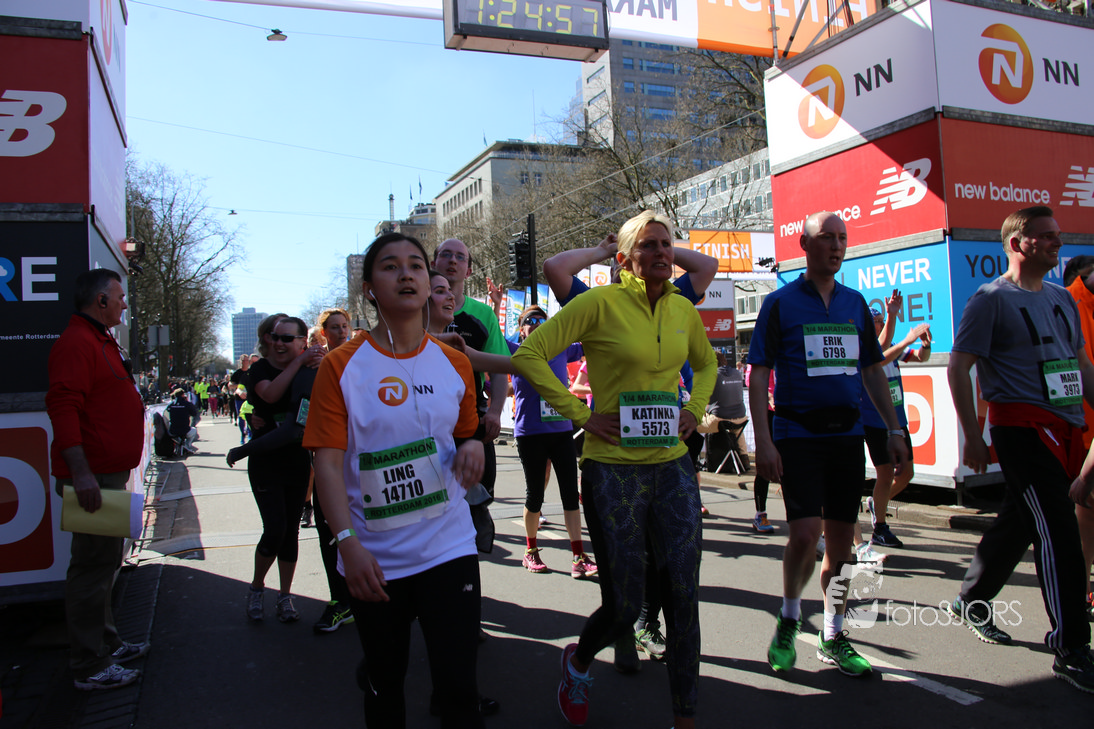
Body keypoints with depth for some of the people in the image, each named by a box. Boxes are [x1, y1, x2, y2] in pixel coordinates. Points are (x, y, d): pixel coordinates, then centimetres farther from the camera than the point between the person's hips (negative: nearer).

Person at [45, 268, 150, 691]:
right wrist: (81, 473, -28)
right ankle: (89, 668, 5)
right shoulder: (76, 343, -14)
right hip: (93, 476, -11)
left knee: (105, 561, 18)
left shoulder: (102, 342, 20)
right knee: (93, 567, -4)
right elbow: (62, 407, -24)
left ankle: (107, 644, 31)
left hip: (110, 473, 11)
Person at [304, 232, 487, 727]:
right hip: (374, 559, -1)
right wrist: (347, 541, -21)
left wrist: (473, 446, -5)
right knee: (386, 685, 17)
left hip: (449, 548, 2)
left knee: (458, 687, 2)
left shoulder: (454, 364, 5)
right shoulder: (341, 366, -6)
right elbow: (328, 462, -10)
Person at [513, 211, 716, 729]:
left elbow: (705, 363, 26)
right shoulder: (601, 303, -10)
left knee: (684, 597, 6)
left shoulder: (683, 309, 7)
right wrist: (579, 414, -14)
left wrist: (695, 409, 8)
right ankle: (578, 661, 39)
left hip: (673, 467, 5)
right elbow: (529, 355, -12)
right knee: (623, 607, 4)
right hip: (613, 470, -5)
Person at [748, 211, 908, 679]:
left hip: (847, 433, 5)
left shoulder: (855, 303, 12)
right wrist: (762, 440, -14)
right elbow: (758, 376, -5)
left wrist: (894, 431, 11)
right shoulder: (780, 302, -1)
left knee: (841, 539, 8)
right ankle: (789, 619, 15)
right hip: (798, 434, -4)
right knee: (806, 533, -12)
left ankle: (833, 637, 24)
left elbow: (873, 371, 17)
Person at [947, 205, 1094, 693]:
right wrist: (972, 436, -13)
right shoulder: (990, 300, -6)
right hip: (1021, 425, -8)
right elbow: (957, 367, -10)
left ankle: (970, 603, 33)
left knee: (1018, 524, 15)